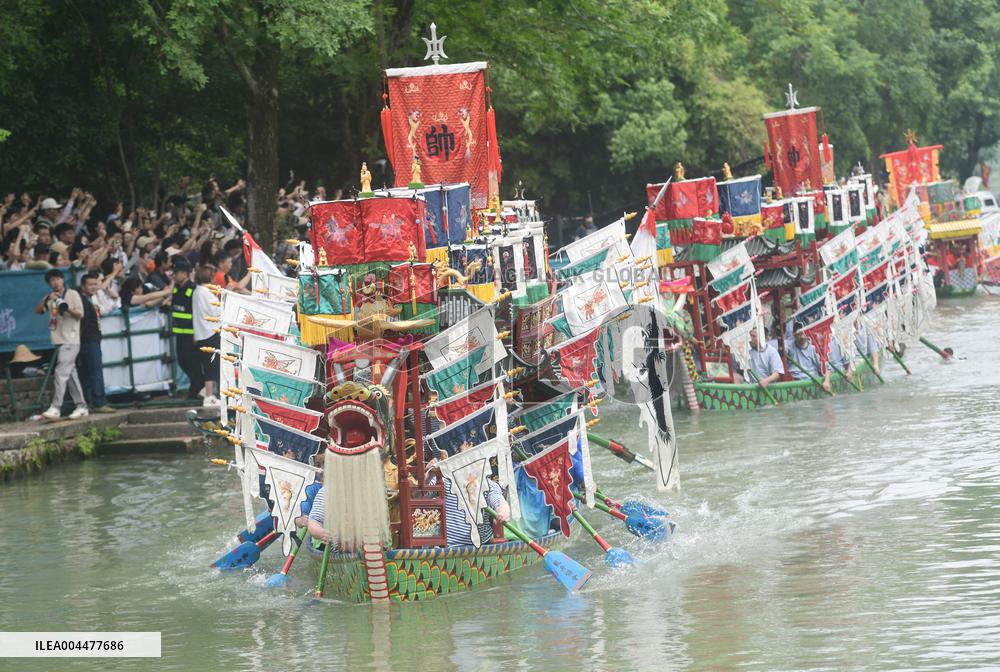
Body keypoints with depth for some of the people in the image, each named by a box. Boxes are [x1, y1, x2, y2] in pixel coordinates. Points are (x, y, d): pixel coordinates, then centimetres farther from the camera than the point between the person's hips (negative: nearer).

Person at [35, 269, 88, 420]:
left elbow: (80, 314, -7)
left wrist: (68, 309, -26)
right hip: (59, 341, 7)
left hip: (70, 342, -7)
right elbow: (37, 310, 4)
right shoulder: (50, 297, 15)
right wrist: (47, 300, -12)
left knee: (60, 373, -14)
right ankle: (81, 407, 15)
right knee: (71, 375, 9)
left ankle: (55, 408, -17)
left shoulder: (72, 294, -1)